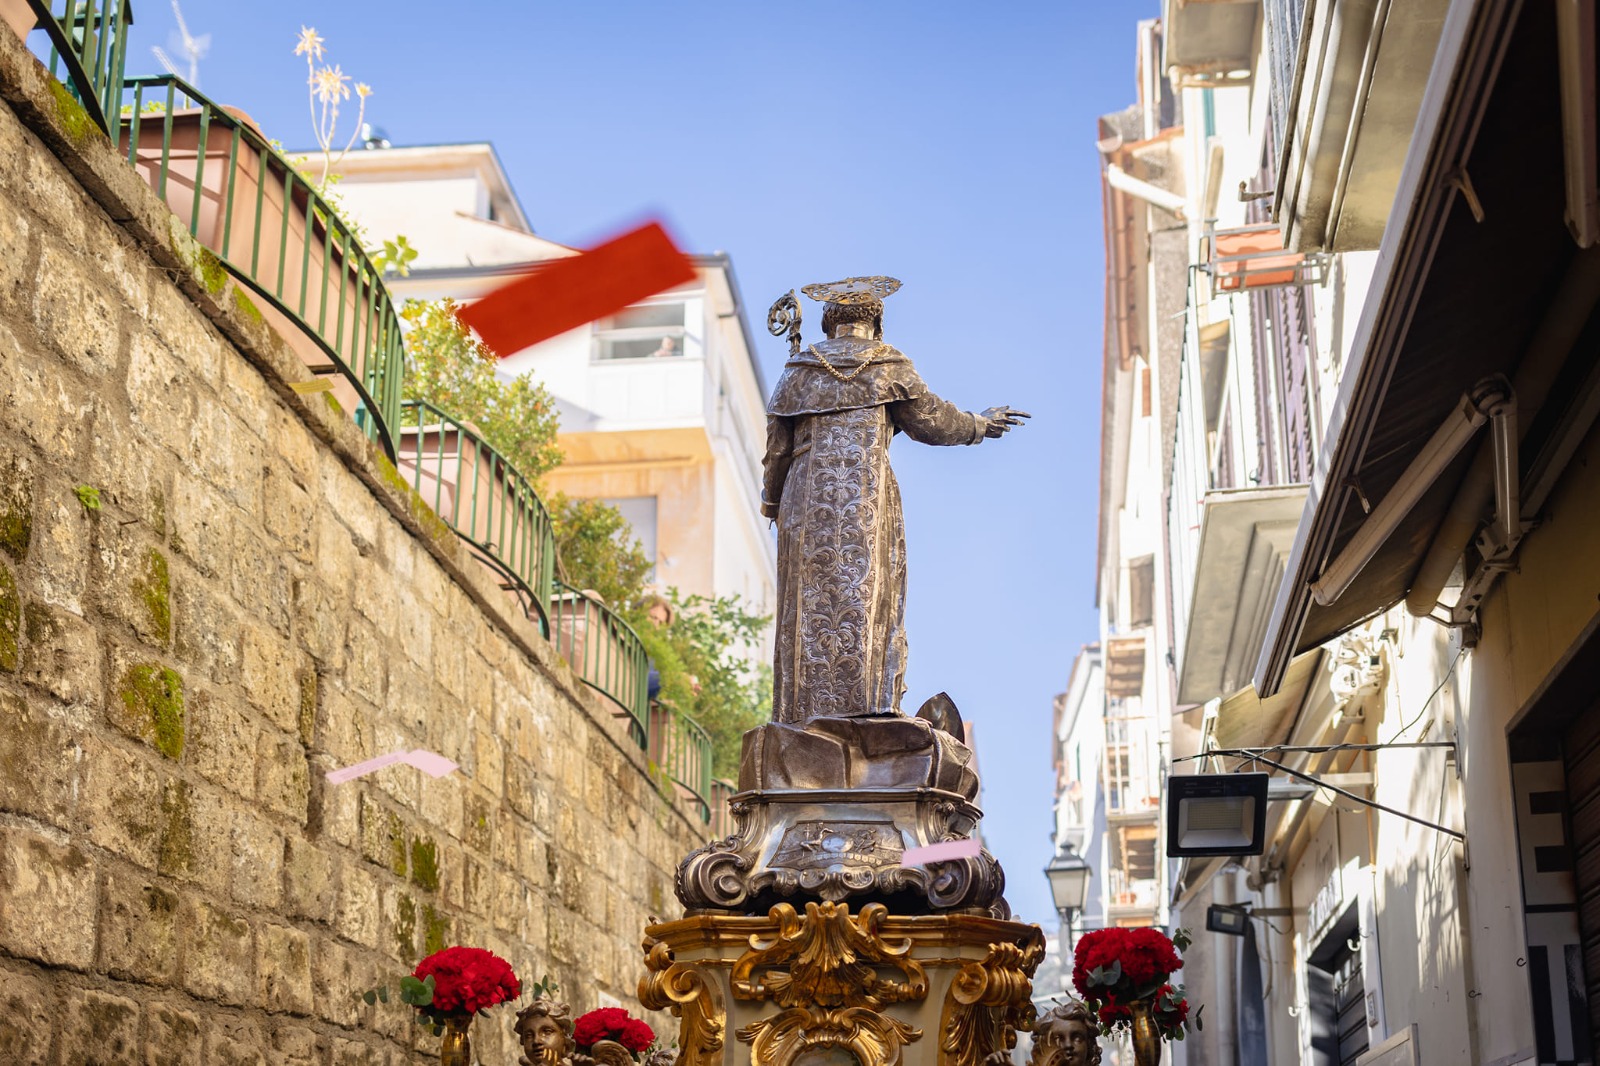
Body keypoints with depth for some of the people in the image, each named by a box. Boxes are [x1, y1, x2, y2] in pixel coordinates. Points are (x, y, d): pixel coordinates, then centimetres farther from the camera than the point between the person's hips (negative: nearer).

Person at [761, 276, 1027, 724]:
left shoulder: (799, 370, 12)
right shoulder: (890, 367, 6)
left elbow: (777, 447, 12)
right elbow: (929, 419, 10)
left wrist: (772, 502, 24)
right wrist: (980, 424, 27)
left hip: (807, 496, 2)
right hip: (868, 494, -2)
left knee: (810, 596, 2)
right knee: (867, 592, -3)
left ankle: (808, 702, -2)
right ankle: (869, 700, -11)